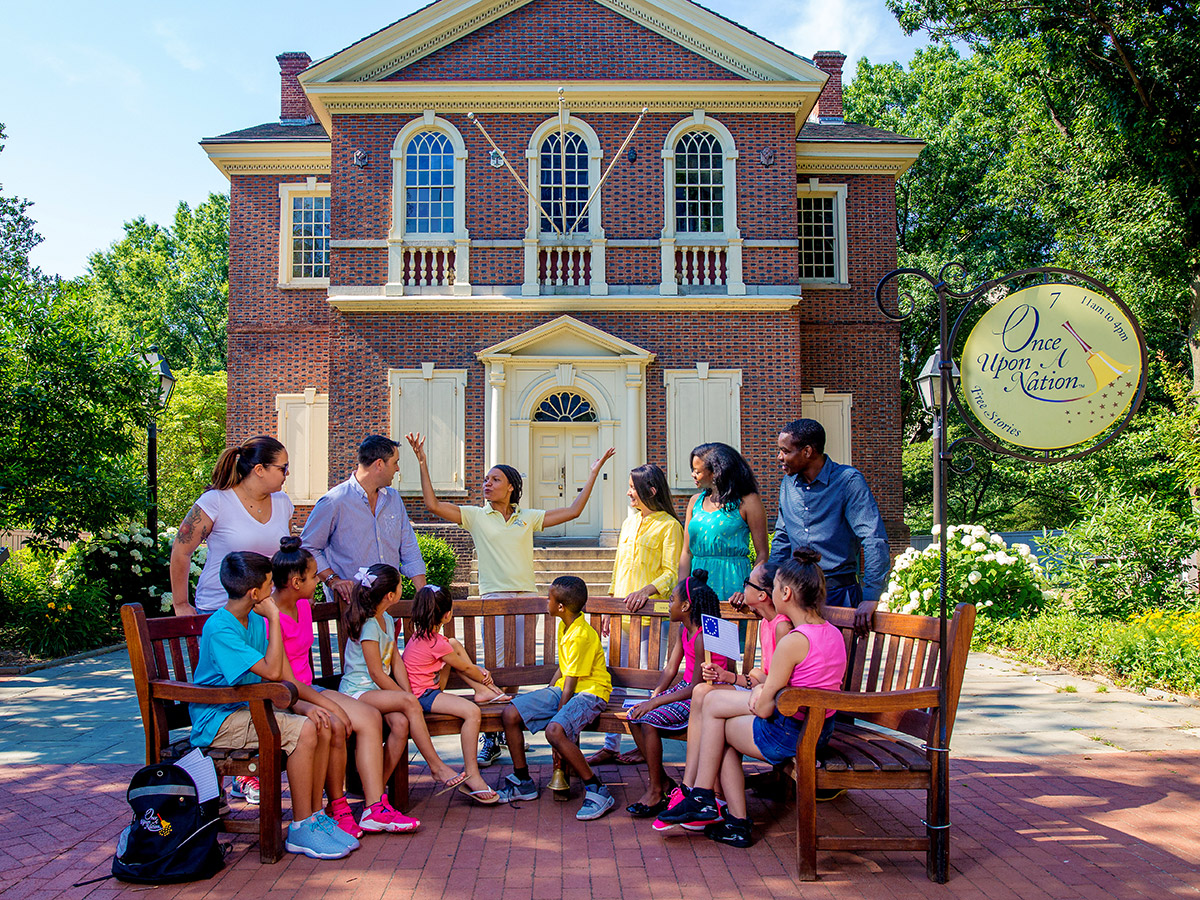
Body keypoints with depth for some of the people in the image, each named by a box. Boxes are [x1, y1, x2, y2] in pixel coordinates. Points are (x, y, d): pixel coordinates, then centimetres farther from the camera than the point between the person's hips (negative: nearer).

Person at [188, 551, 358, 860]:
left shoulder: (255, 620, 8)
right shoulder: (219, 629, -21)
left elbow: (282, 673, 8)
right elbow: (271, 672, -27)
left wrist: (305, 705, -7)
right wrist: (274, 618, -22)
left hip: (246, 711, 8)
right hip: (218, 721, -8)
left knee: (323, 726, -8)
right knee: (303, 731, -25)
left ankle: (316, 814, 2)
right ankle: (301, 829, -16)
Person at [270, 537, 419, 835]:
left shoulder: (303, 605, 10)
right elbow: (285, 679, -22)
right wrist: (329, 704, -23)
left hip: (306, 689, 9)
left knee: (371, 716, -12)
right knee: (336, 726, -32)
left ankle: (375, 808, -15)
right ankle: (336, 808, -11)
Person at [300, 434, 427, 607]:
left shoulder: (394, 498, 13)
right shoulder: (334, 502, -7)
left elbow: (409, 549, 15)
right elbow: (307, 548, -1)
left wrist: (424, 596, 5)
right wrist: (332, 579, -14)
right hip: (351, 601, -5)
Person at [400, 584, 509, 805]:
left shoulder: (421, 633, 8)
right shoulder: (436, 644, -20)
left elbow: (450, 647, 24)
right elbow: (466, 668, -5)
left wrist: (480, 671, 16)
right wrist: (485, 678, 15)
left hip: (430, 687, 10)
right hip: (422, 695, -10)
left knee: (455, 645, 16)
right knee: (472, 712, -28)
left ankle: (481, 692, 13)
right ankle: (471, 776, -23)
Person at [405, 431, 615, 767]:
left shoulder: (528, 518, 12)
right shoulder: (476, 516, 8)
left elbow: (573, 510, 12)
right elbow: (433, 504, 0)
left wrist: (593, 472, 10)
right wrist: (422, 463, -4)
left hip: (527, 598, 2)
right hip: (493, 597, -2)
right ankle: (490, 739, 3)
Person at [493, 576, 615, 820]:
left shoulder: (581, 635, -22)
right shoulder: (564, 626, 9)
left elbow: (571, 683, -20)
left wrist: (557, 714, -17)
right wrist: (545, 696, 11)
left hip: (588, 693, -10)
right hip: (562, 690, 10)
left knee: (554, 731, -35)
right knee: (511, 713, -4)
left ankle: (597, 791, -22)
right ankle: (522, 782, 12)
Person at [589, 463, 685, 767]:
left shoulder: (669, 526, -5)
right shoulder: (629, 522, 17)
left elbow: (671, 573, -10)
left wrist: (646, 590, -26)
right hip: (622, 612, 7)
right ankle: (611, 745, 12)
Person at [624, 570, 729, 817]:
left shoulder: (703, 637, -23)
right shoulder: (685, 630, 7)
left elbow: (696, 688, -24)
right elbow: (671, 668, 9)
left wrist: (655, 702, -22)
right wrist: (654, 695, -7)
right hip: (686, 688, 10)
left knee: (649, 720, -23)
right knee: (634, 716, -3)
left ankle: (656, 792, -10)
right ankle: (662, 780, 7)